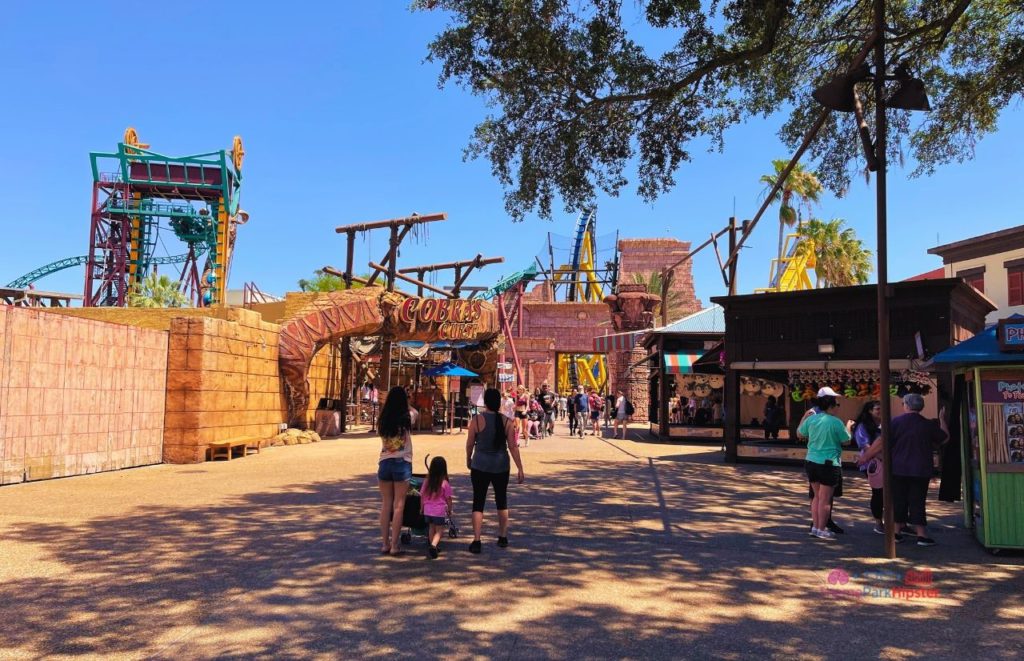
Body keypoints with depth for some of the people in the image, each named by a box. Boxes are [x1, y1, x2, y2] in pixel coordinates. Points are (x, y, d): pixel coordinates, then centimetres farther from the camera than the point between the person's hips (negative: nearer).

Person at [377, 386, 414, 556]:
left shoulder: (382, 421, 1)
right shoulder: (406, 419, -7)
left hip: (384, 463, 3)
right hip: (402, 463, -3)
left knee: (385, 504, 11)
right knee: (398, 505, 2)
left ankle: (385, 543, 16)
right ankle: (394, 545, 4)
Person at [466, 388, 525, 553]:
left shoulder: (477, 420, -10)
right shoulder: (507, 422, -5)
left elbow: (470, 443, -1)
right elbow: (512, 447, -5)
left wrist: (468, 459, 16)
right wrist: (520, 468, 0)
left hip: (480, 466, -2)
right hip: (501, 467, 2)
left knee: (478, 502, 4)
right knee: (501, 501, 18)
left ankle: (476, 541, -2)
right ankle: (503, 537, 28)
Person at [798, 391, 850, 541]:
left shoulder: (811, 419, 1)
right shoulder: (836, 422, -13)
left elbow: (799, 433, 16)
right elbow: (846, 441, -1)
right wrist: (848, 428, 16)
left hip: (811, 462, 6)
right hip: (829, 464, -6)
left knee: (817, 496, 18)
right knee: (825, 498, 2)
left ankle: (815, 526, 21)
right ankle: (821, 529, 7)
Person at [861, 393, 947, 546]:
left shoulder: (896, 421, -6)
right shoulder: (929, 424, 0)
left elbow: (882, 442, -8)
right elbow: (945, 437, 16)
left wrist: (866, 456, 1)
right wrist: (942, 419, 30)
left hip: (898, 469, 0)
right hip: (921, 470, 1)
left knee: (899, 500, 8)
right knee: (917, 502, 4)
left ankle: (897, 531, 13)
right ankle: (921, 535, 2)